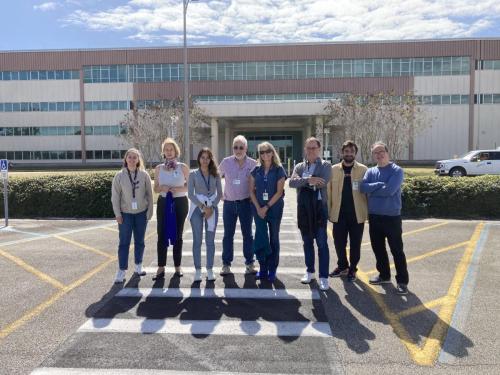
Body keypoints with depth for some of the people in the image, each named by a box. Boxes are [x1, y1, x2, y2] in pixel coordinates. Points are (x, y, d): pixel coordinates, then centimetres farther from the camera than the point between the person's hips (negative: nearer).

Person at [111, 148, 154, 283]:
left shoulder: (144, 175, -3)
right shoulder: (119, 176, -5)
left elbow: (149, 194, 1)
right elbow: (115, 196, -3)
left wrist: (150, 211, -1)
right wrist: (117, 214, -7)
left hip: (141, 213, 1)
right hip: (126, 214, -1)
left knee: (139, 241, 12)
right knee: (124, 242, 0)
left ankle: (138, 266, 28)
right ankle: (121, 271, 7)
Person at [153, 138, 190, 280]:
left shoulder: (183, 167, -1)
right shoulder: (159, 168, 5)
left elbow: (189, 186, 1)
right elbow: (156, 188, 9)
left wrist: (178, 189, -17)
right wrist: (162, 188, -13)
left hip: (180, 202, -1)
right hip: (163, 203, 2)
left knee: (177, 235, 7)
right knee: (161, 235, -2)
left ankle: (177, 267, 18)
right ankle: (161, 268, 6)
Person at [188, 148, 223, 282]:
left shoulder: (215, 174, 5)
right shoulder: (193, 174, 1)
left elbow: (219, 193, 5)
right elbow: (190, 194, -4)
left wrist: (211, 207, -8)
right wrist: (203, 207, -13)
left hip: (212, 208, 1)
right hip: (197, 208, -1)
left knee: (210, 240, 5)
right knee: (197, 240, 1)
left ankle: (210, 270, 13)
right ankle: (197, 270, 9)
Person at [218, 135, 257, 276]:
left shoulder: (253, 164, -4)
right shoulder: (226, 162, -2)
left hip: (245, 203, -1)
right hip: (229, 203, 1)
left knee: (247, 234, 7)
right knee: (228, 234, 8)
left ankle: (249, 263, 19)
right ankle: (226, 264, 18)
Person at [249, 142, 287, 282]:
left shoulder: (279, 170, -4)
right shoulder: (256, 170, 4)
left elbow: (279, 192, -9)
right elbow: (251, 190, 3)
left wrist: (267, 207, -12)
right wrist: (258, 208, -7)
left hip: (274, 208, -2)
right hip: (258, 208, 2)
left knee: (274, 238, 6)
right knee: (261, 237, 1)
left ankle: (272, 270, 15)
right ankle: (263, 268, 13)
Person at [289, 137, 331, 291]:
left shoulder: (325, 165, -1)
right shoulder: (299, 167, 10)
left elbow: (322, 182, -19)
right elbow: (291, 182, -7)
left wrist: (303, 182, -9)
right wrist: (308, 180, -21)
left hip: (319, 207, -4)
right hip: (303, 207, 4)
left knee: (322, 243, -1)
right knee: (307, 242, 14)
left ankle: (323, 277, 5)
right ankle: (310, 272, 28)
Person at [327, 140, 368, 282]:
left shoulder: (363, 169, 0)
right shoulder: (334, 169, 4)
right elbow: (329, 191, 2)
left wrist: (368, 211, -8)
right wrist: (328, 211, -2)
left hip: (357, 214, -1)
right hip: (339, 213, 1)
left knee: (355, 244, 8)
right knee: (339, 242, 8)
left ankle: (352, 269, 25)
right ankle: (342, 266, 29)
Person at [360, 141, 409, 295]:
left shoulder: (396, 171, -8)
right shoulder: (370, 172, 7)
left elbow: (390, 190, -21)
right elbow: (362, 187, -9)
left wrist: (372, 189, -9)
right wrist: (380, 185, -16)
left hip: (392, 217, -5)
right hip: (374, 217, 5)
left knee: (397, 250, 1)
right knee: (378, 248, 15)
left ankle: (402, 281, 11)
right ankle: (384, 275, 31)